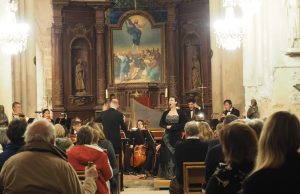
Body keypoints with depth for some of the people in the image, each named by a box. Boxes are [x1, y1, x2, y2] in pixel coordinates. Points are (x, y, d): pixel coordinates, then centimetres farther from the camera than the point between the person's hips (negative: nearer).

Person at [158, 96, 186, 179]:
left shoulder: (180, 112, -2)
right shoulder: (166, 113, 9)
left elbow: (183, 124, -9)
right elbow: (161, 123, 9)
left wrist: (172, 127, -15)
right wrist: (166, 126, -12)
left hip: (176, 136, -3)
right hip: (167, 136, 3)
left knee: (175, 154, -4)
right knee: (166, 154, 0)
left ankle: (174, 173, 2)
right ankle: (167, 173, 6)